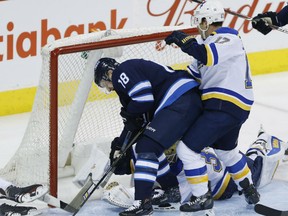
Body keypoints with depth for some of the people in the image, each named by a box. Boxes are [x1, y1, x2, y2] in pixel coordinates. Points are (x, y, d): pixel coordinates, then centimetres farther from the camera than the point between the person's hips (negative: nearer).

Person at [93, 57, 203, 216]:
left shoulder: (122, 72, -3)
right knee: (152, 144, 23)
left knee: (147, 146, -13)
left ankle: (143, 202, -19)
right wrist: (120, 146, 26)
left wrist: (127, 112, 4)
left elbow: (145, 99, -15)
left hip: (182, 100, -11)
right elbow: (135, 121, 29)